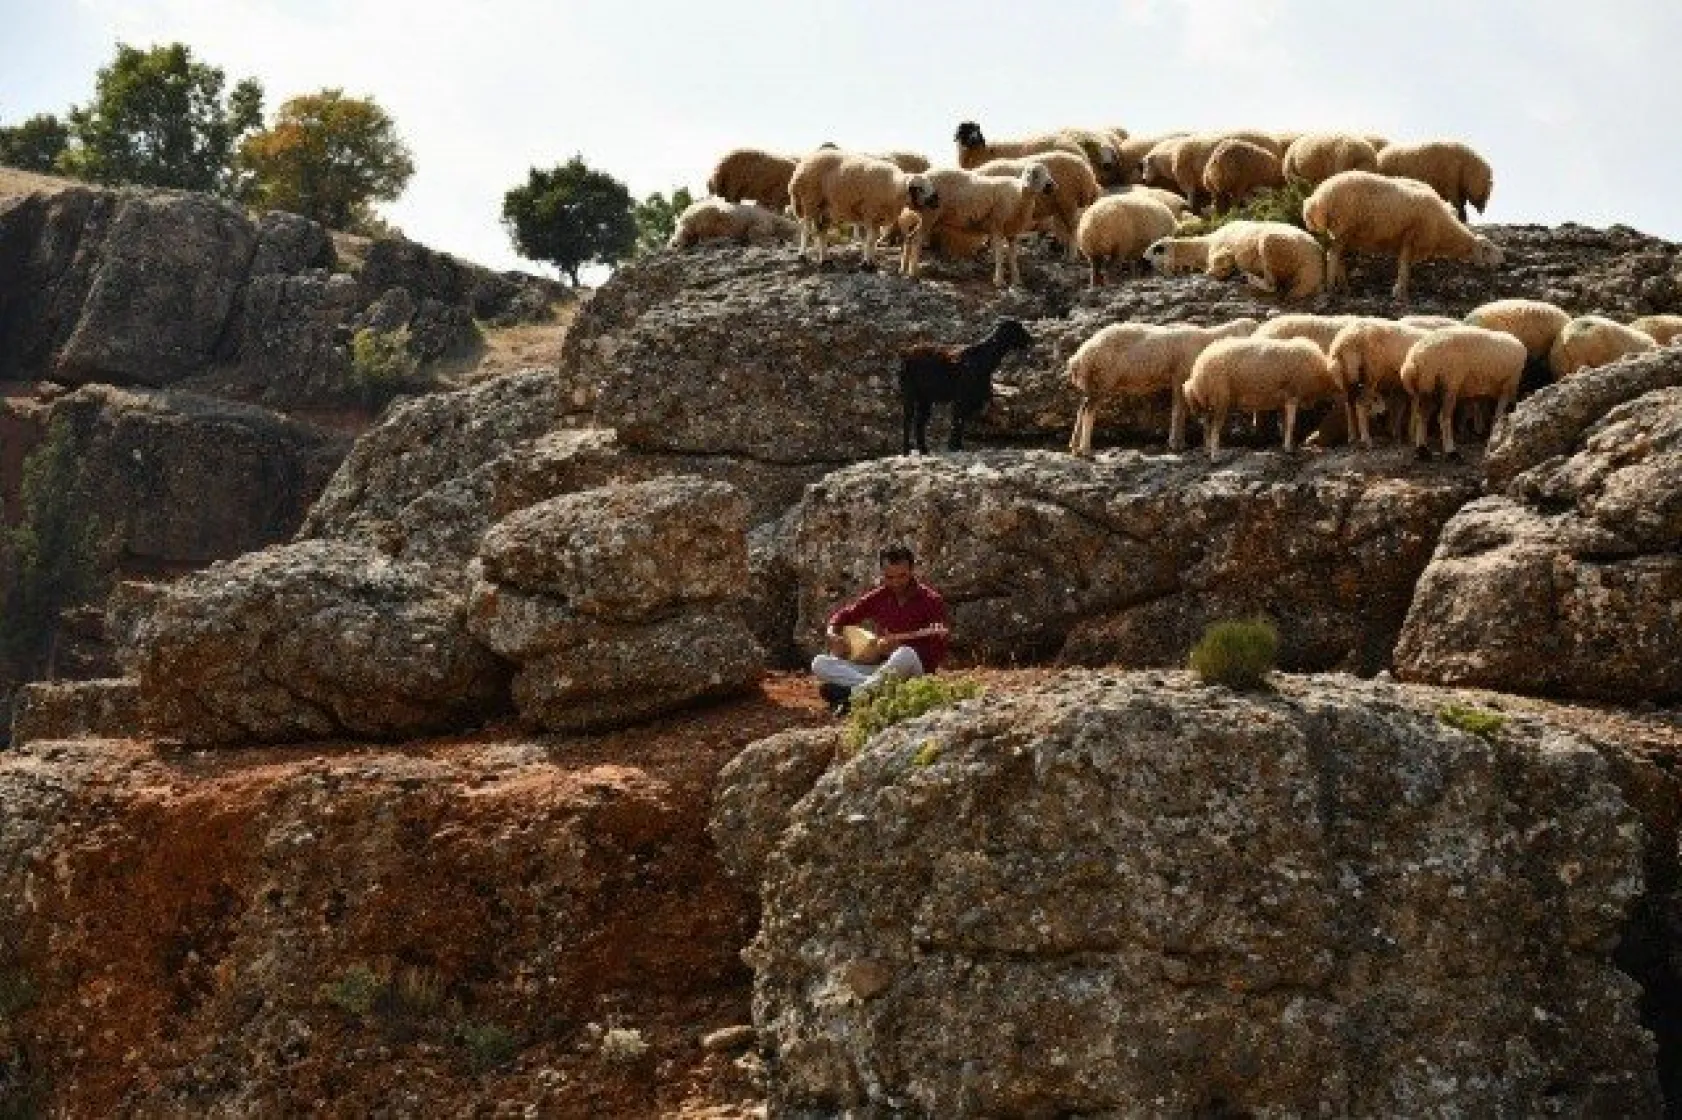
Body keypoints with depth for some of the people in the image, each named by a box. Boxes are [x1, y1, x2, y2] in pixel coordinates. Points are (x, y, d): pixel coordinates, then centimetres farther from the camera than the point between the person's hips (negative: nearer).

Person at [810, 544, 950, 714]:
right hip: (881, 667, 5)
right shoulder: (878, 597, 8)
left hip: (915, 673, -5)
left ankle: (852, 694, -34)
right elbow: (843, 615, 19)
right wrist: (832, 634, -3)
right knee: (820, 663, -13)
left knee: (906, 655, -41)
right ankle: (875, 687, -33)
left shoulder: (931, 600, -5)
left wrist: (897, 646, -24)